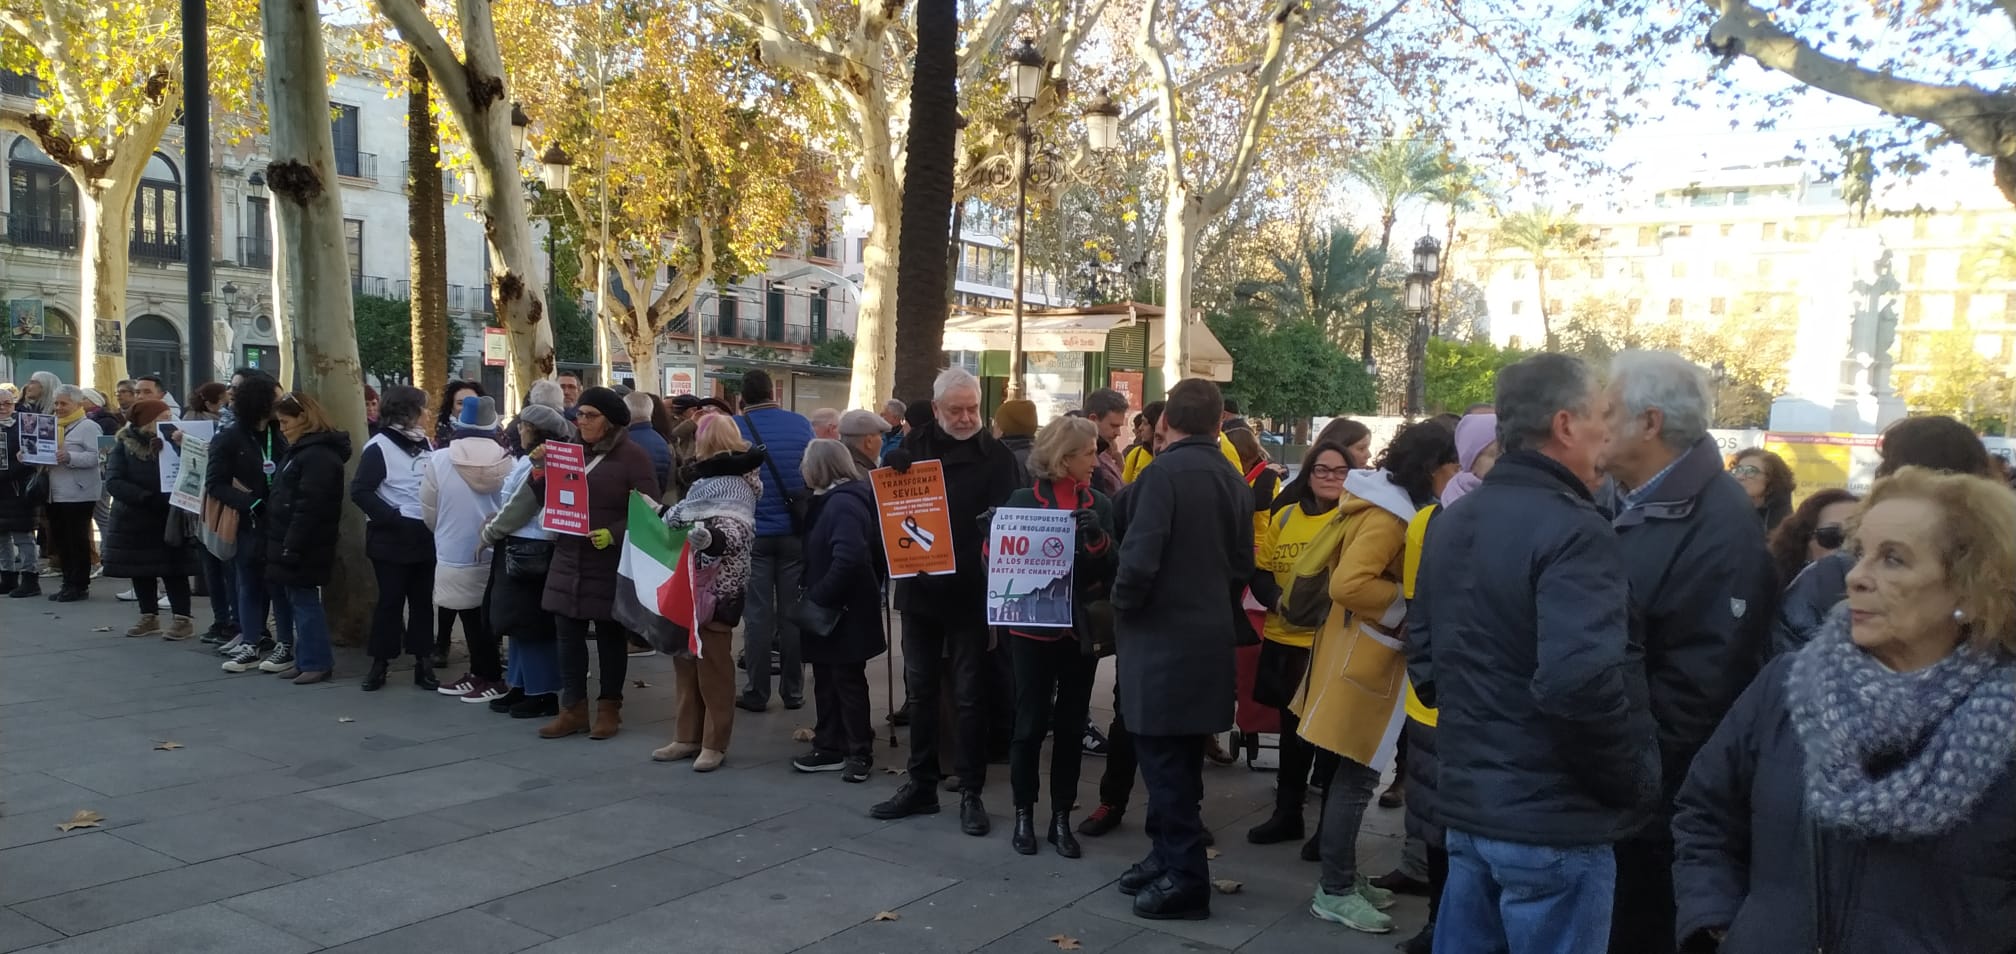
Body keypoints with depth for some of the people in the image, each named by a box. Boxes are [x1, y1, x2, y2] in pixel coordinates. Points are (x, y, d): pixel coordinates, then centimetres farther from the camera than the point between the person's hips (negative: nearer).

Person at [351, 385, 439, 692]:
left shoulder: (425, 443, 11)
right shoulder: (379, 446, -8)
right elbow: (360, 492, -13)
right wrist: (393, 517, -19)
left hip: (425, 535, 6)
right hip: (392, 537, -6)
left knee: (423, 600, 8)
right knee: (390, 600, 0)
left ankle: (422, 661, 14)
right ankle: (380, 662, 11)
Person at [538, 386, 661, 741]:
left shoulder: (632, 456, -7)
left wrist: (613, 534, -24)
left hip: (609, 563, -5)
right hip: (568, 560, 6)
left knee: (610, 636, 6)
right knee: (568, 635, 6)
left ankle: (609, 708, 17)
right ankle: (573, 708, 15)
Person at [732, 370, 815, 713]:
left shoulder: (734, 428, -6)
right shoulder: (801, 424, 0)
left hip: (752, 533, -1)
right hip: (795, 531, 2)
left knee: (758, 615, 4)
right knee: (793, 612, 8)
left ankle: (757, 693, 9)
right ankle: (793, 692, 13)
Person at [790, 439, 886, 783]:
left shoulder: (844, 503, -20)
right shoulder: (832, 499, 11)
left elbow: (848, 560, -30)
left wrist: (816, 597, -23)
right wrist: (811, 594, 8)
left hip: (845, 611, -10)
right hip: (828, 610, 10)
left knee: (848, 680, 1)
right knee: (826, 678, 15)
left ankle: (860, 752, 12)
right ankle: (830, 747, 24)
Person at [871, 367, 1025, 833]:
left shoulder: (996, 455, -6)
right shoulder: (915, 444, 5)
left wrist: (995, 530, -29)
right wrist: (893, 469, -12)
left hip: (970, 590, -4)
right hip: (920, 586, 4)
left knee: (969, 695, 4)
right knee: (920, 689, 13)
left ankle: (971, 793, 15)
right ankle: (921, 785, 25)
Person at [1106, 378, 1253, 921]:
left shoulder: (1164, 472, -16)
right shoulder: (1233, 482, 8)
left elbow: (1139, 558, -23)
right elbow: (1242, 565, 13)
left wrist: (1121, 606, -5)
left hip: (1162, 637, -8)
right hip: (1209, 636, 8)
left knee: (1163, 758, 0)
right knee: (1180, 758, 17)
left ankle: (1186, 876, 6)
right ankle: (1169, 855, 28)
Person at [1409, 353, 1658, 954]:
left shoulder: (1452, 522, 9)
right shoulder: (1573, 531, -18)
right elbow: (1581, 682, -29)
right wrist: (1638, 782, -14)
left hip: (1467, 802, 8)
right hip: (1552, 821, -8)